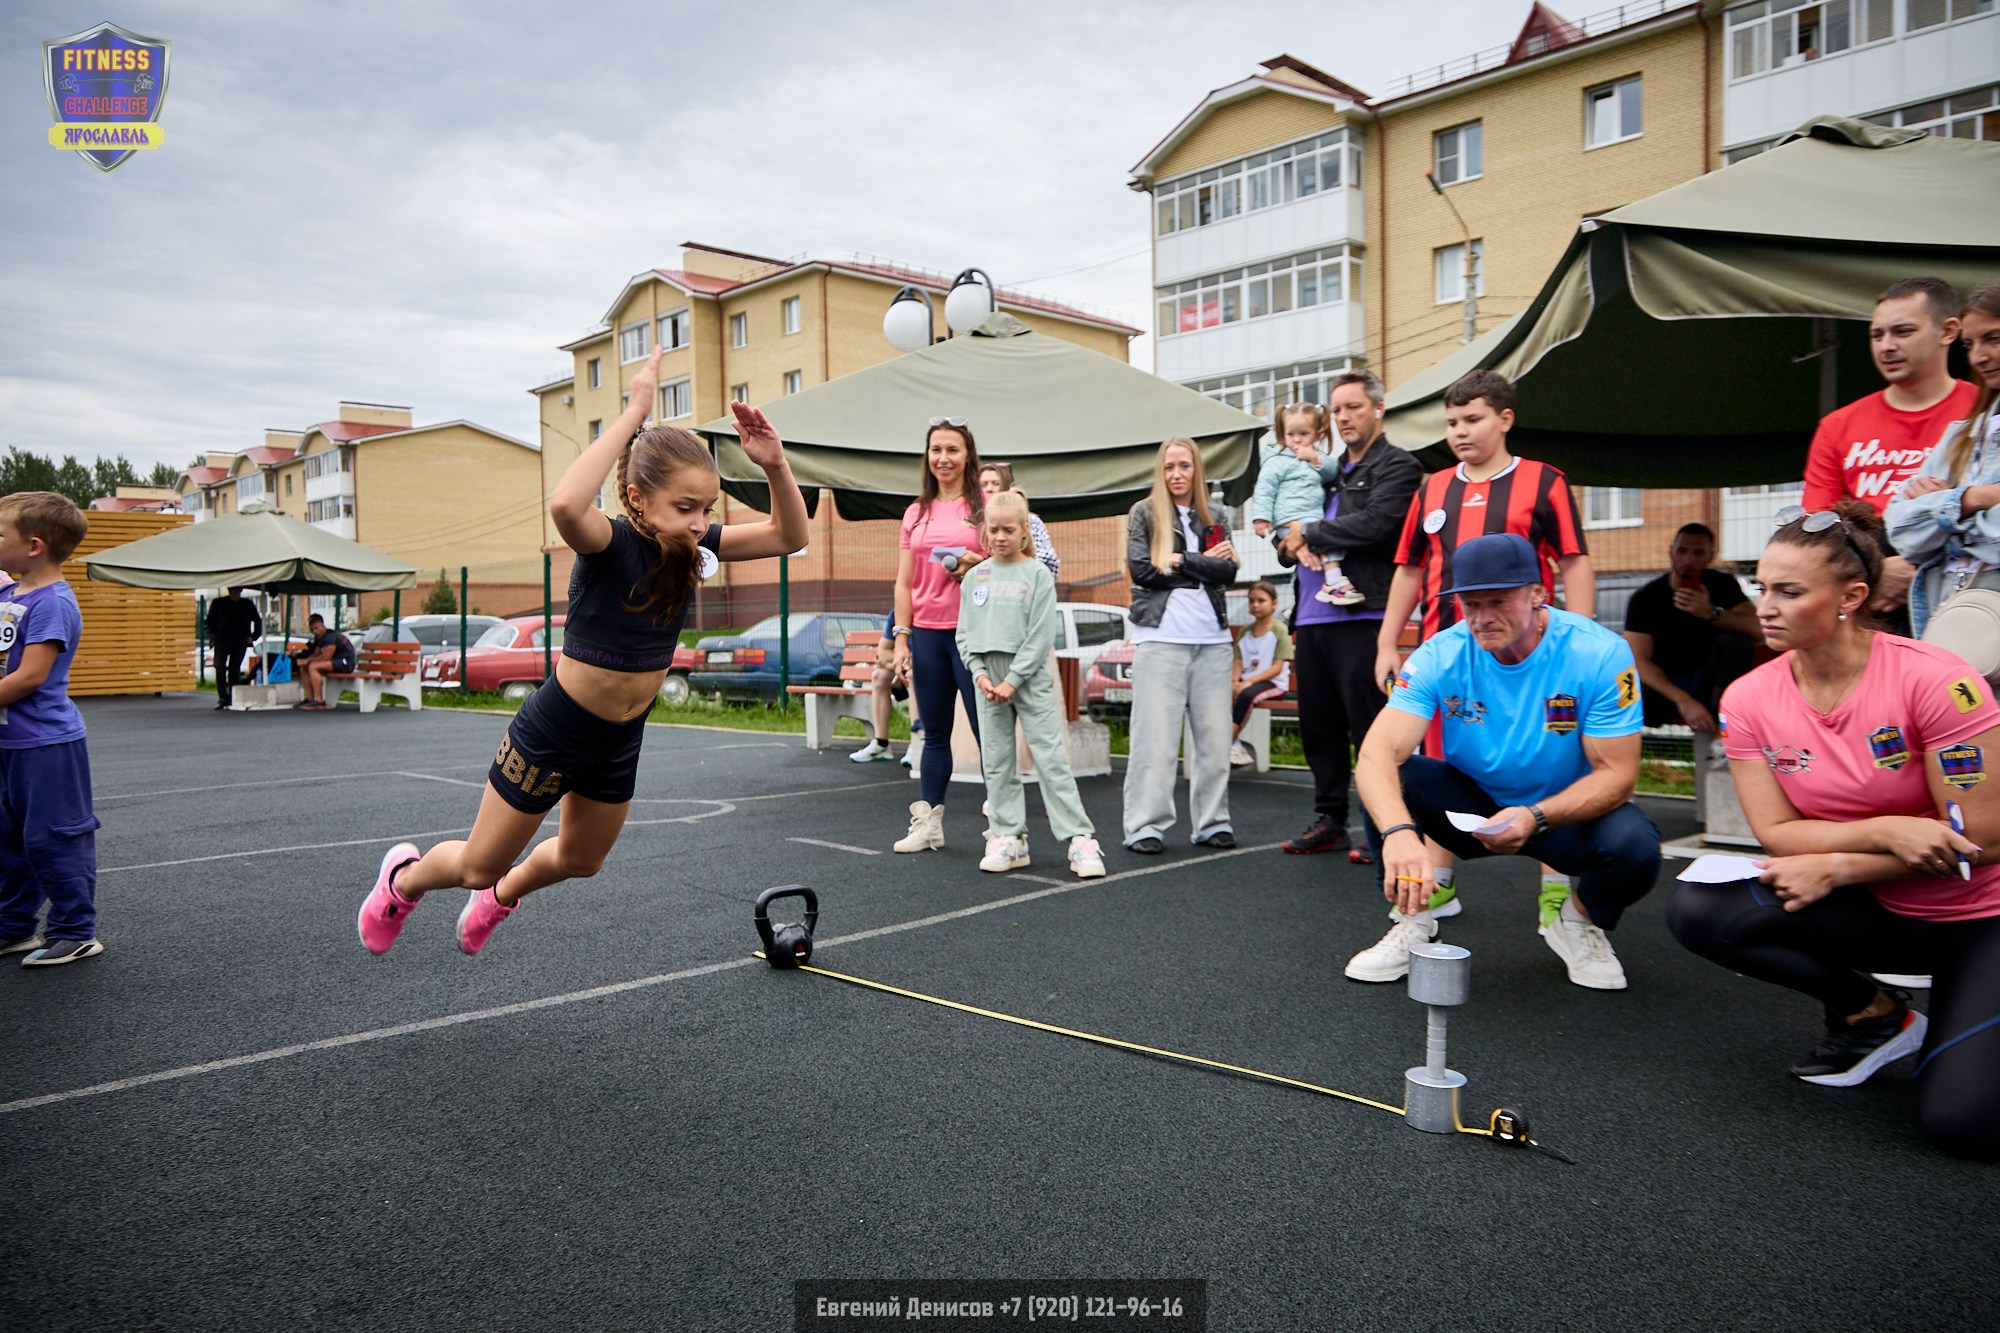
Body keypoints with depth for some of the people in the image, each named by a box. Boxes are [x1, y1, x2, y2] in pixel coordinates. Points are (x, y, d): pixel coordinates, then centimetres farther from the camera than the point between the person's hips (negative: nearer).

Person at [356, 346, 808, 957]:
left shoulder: (693, 547, -10)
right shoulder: (612, 544, -28)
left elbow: (789, 536, -8)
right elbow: (565, 503, -51)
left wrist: (775, 464, -25)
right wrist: (634, 412, -46)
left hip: (621, 740, 6)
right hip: (553, 730, -6)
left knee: (580, 861, 28)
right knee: (479, 867, 15)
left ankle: (501, 897, 60)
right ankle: (406, 876, 49)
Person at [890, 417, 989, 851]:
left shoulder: (986, 506, 2)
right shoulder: (916, 513, 13)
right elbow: (904, 582, 12)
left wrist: (979, 564, -15)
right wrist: (901, 638, 5)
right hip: (926, 633, 4)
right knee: (934, 732, 11)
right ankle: (928, 822, 19)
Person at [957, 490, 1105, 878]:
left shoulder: (1038, 574, -2)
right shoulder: (976, 576, 10)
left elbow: (1041, 636, -8)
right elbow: (965, 633, 9)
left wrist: (1013, 680, -12)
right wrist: (980, 673, -5)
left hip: (1030, 676, -4)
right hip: (988, 677, 4)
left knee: (1052, 759, -6)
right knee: (996, 762, 6)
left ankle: (1080, 839, -4)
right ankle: (1009, 838, 14)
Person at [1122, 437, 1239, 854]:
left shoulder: (1213, 520, 16)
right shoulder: (1144, 514, 6)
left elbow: (1228, 572, 2)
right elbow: (1141, 569, -7)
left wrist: (1180, 561, -8)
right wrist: (1204, 564, -2)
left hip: (1212, 639, 4)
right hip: (1160, 637, -3)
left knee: (1214, 735, 4)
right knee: (1155, 735, -5)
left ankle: (1212, 822, 14)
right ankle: (1145, 826, 0)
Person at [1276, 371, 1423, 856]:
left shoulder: (1397, 466, 0)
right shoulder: (1329, 471, 21)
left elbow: (1372, 524, -17)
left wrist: (1308, 534, -6)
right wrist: (1298, 546, -5)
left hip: (1360, 615, -7)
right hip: (1311, 616, 7)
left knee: (1369, 726, -5)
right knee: (1318, 725, 11)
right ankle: (1329, 820, 22)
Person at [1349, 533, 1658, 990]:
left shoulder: (1600, 654, -20)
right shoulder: (1440, 656, -18)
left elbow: (1617, 773, -18)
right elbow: (1379, 751, -31)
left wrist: (1535, 817, -37)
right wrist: (1399, 832, -52)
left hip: (1566, 813, 0)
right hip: (1472, 806, 1)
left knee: (1633, 848, -32)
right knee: (1386, 780, -26)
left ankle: (1581, 921, 5)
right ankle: (1413, 919, -4)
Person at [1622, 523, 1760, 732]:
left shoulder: (1722, 585, 0)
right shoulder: (1644, 598, -8)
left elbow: (1759, 630, -15)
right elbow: (1639, 659, -18)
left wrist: (1710, 613, -34)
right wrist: (1683, 701, -32)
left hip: (1706, 682, 3)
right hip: (1663, 685, -3)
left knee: (1737, 640, -25)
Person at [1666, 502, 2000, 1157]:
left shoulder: (1936, 681, -21)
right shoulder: (1749, 699, -9)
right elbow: (1776, 834, -9)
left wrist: (1837, 866, -20)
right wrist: (1883, 833, -25)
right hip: (1871, 911, 4)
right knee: (1697, 909, -21)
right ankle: (1873, 1013, 2)